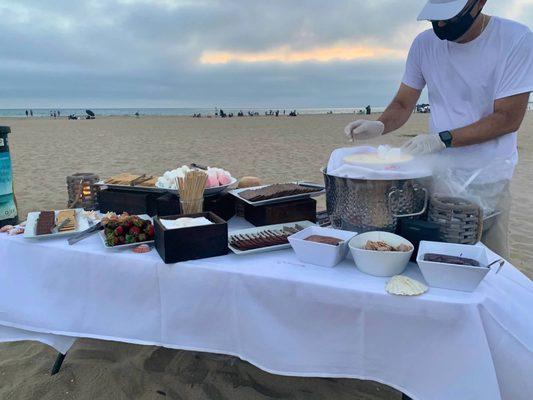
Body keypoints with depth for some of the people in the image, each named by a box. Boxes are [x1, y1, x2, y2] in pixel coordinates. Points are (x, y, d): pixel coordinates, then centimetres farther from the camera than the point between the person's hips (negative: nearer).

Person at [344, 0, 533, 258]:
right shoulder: (425, 44, -1)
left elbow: (509, 118, -15)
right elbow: (402, 104, 3)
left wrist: (443, 139, -24)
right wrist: (380, 125, -18)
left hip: (487, 181, -3)